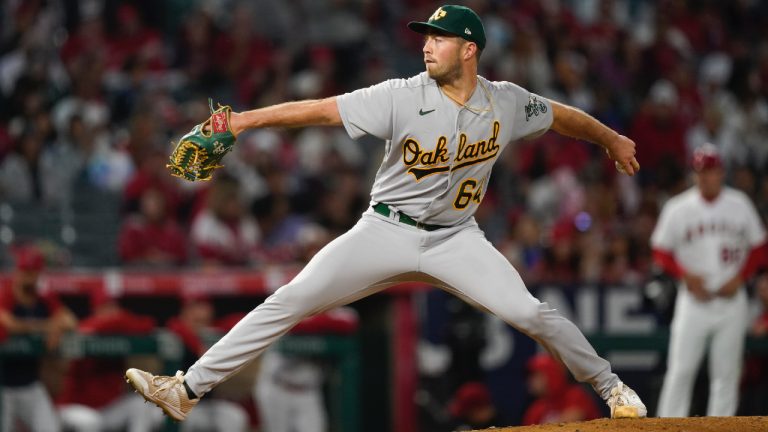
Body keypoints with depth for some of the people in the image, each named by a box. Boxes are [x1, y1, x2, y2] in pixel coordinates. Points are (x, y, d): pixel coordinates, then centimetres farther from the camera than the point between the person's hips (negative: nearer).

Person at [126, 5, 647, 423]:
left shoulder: (506, 103, -5)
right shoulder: (402, 98, -14)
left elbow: (561, 115, 14)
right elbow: (321, 110, -19)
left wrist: (612, 138, 27)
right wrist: (245, 119, -29)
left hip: (456, 238, 1)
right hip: (385, 234, -1)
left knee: (530, 313, -15)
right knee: (290, 300, -11)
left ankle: (610, 386, 8)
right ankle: (189, 389, -9)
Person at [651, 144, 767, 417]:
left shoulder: (739, 205, 2)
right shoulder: (678, 209, -2)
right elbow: (661, 252, 3)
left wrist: (740, 278, -7)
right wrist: (686, 275, -13)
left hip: (731, 300, 1)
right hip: (694, 299, -1)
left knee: (727, 371, 1)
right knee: (681, 369, -6)